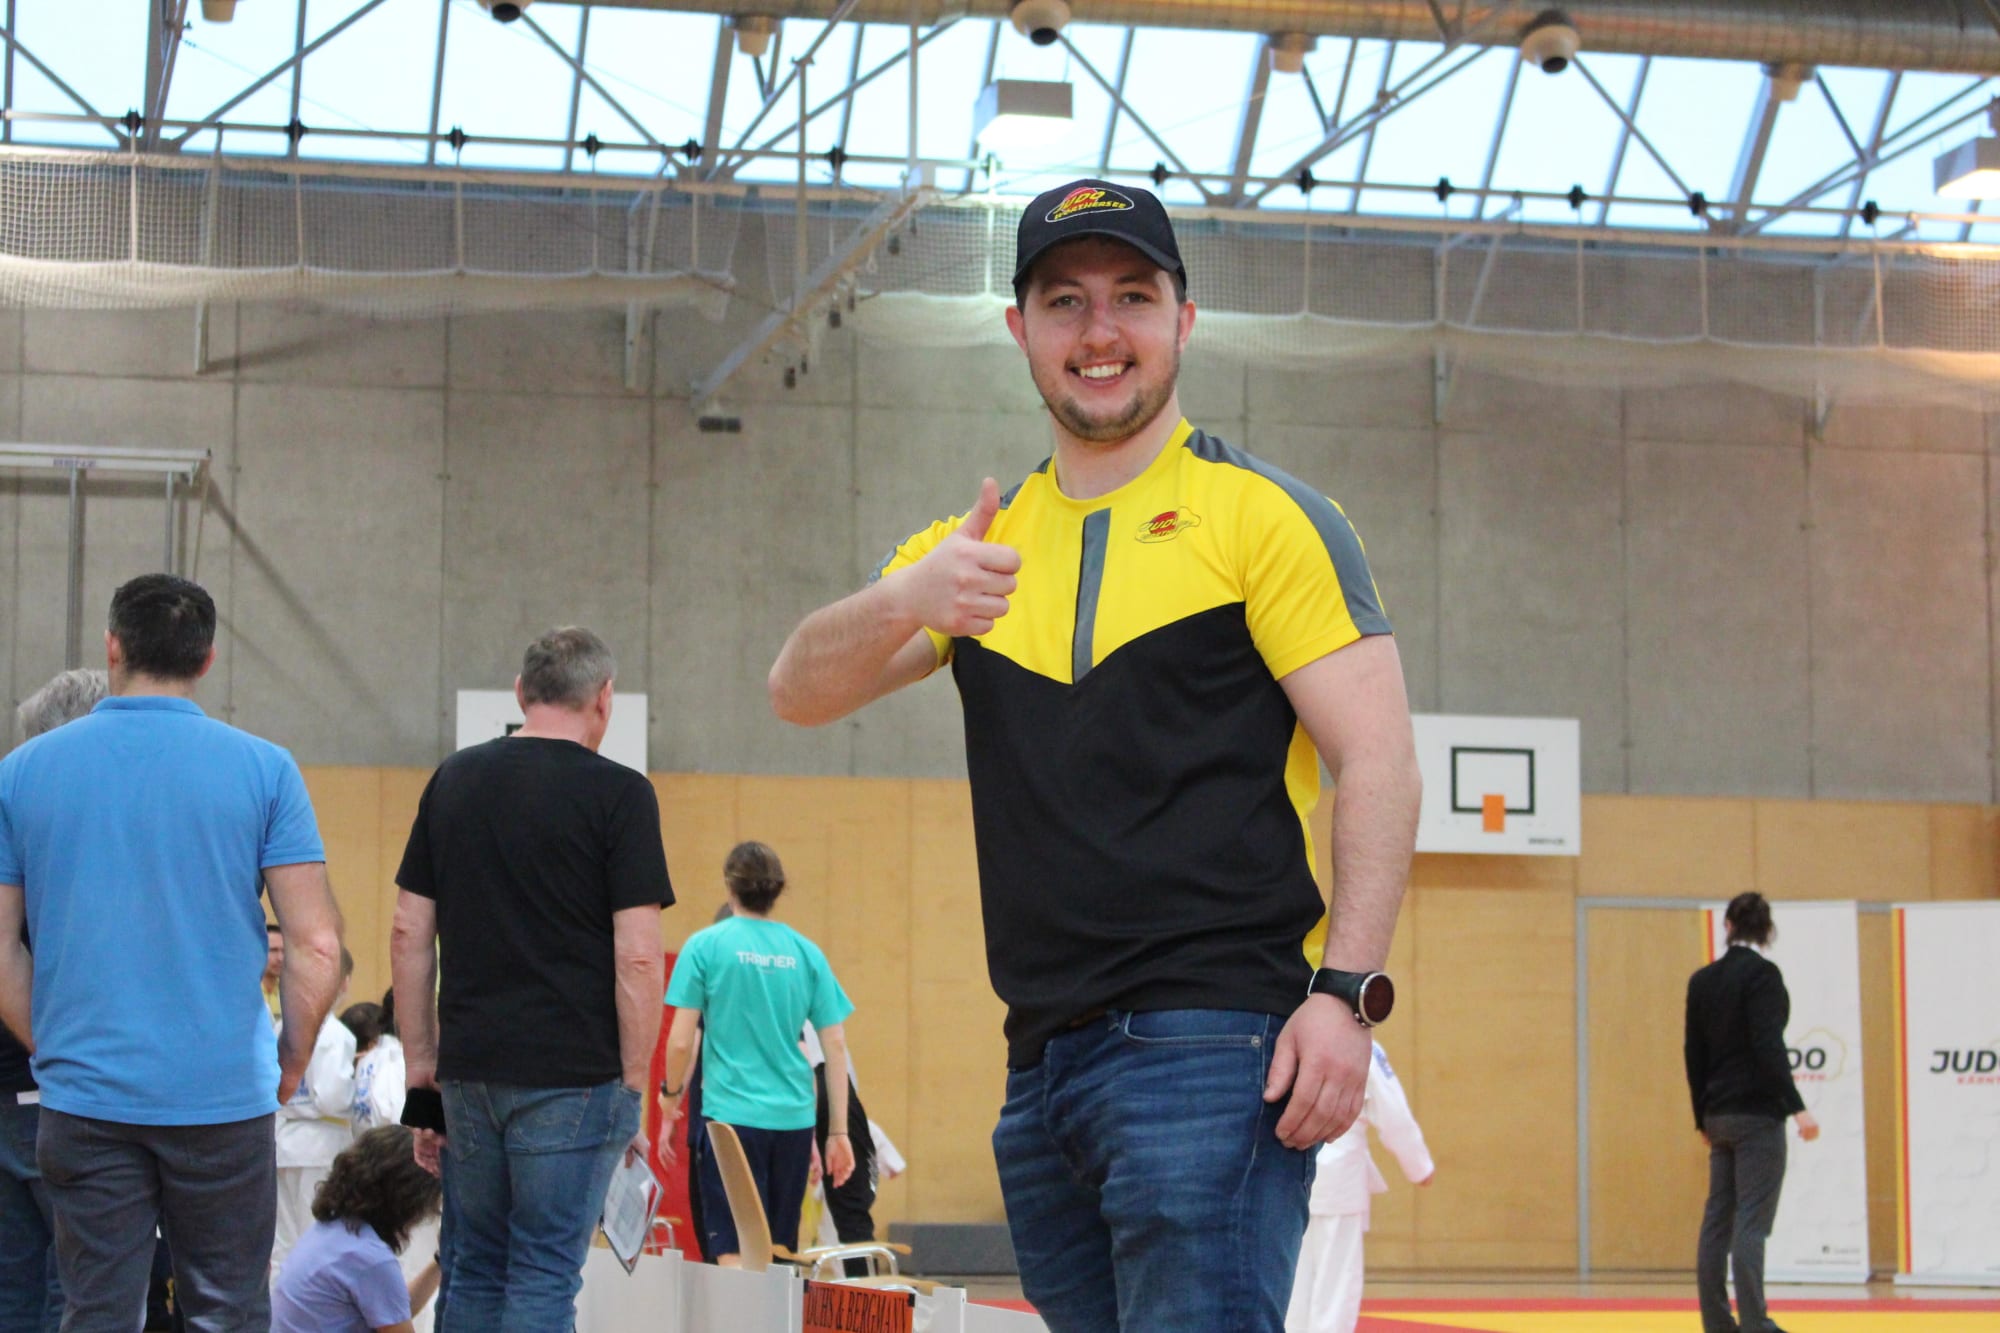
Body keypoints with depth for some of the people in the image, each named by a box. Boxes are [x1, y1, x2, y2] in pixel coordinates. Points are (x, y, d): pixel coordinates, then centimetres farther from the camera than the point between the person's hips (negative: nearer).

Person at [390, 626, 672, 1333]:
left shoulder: (454, 779, 9)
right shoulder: (618, 793, -7)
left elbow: (409, 935, 9)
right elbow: (637, 958, -12)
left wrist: (421, 1063, 13)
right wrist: (633, 1088, -5)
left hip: (469, 1069, 5)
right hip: (572, 1074, -5)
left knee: (472, 1271, 15)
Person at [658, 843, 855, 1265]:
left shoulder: (706, 945, -3)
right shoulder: (806, 953, 6)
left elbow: (681, 1041, -5)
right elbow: (835, 1045, 5)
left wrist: (671, 1094, 14)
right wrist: (838, 1131, 10)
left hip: (731, 1115, -3)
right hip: (794, 1117, 4)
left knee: (734, 1252, -4)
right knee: (781, 1253, 13)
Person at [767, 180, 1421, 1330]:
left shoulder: (1265, 514, 1)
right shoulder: (979, 547, 17)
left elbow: (1379, 763, -6)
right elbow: (800, 693, 5)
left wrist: (1344, 991, -18)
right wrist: (904, 601, -17)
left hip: (1212, 1045, -6)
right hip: (1044, 1063, 6)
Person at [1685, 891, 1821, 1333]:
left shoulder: (1702, 980, 10)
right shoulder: (1762, 974, -10)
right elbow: (1768, 1047, -19)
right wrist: (1797, 1107, -19)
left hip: (1719, 1114, 7)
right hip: (1757, 1114, -7)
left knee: (1718, 1219, 9)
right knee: (1751, 1222, -7)